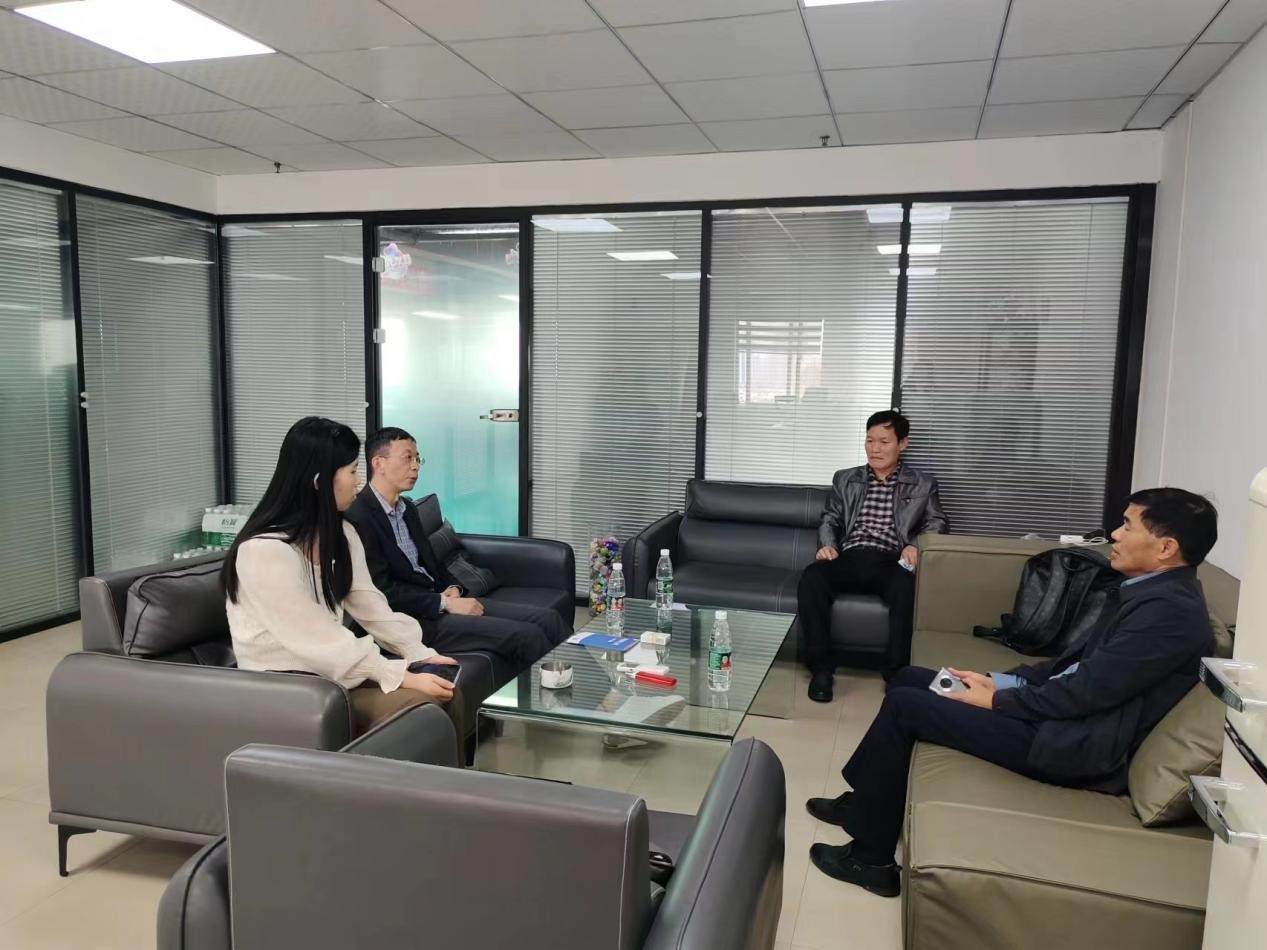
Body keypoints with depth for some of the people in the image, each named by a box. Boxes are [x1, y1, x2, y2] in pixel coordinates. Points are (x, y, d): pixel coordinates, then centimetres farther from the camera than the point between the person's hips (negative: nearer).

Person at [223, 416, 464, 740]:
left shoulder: (340, 534, 5)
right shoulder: (264, 551, -23)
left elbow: (371, 606, 3)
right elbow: (318, 639, -25)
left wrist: (420, 654, -10)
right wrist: (403, 676, -25)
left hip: (333, 669, 8)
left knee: (445, 690, -10)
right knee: (418, 704, -23)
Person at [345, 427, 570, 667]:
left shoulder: (406, 507, 14)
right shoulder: (358, 518, -14)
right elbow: (382, 590, -17)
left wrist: (451, 590, 1)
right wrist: (446, 603, -17)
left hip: (438, 598, 9)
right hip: (413, 620, -8)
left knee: (547, 618, -6)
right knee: (526, 635, -20)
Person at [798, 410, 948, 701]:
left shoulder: (922, 485, 17)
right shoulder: (844, 479, 22)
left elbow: (937, 523, 9)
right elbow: (829, 519, 18)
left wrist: (916, 545, -12)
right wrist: (827, 544, -4)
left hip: (890, 563, -1)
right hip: (849, 559, 2)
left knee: (907, 587, -38)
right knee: (811, 577, -32)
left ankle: (897, 671, -20)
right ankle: (821, 667, -22)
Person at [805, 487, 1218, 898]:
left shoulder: (1171, 611, -21)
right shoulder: (1150, 590, 11)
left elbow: (1085, 690, -23)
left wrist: (995, 701, -11)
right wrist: (999, 680, 4)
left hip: (1075, 745, -10)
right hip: (1064, 712, 10)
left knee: (905, 704, -13)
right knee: (909, 679, 10)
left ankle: (871, 857, 0)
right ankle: (866, 803, 22)